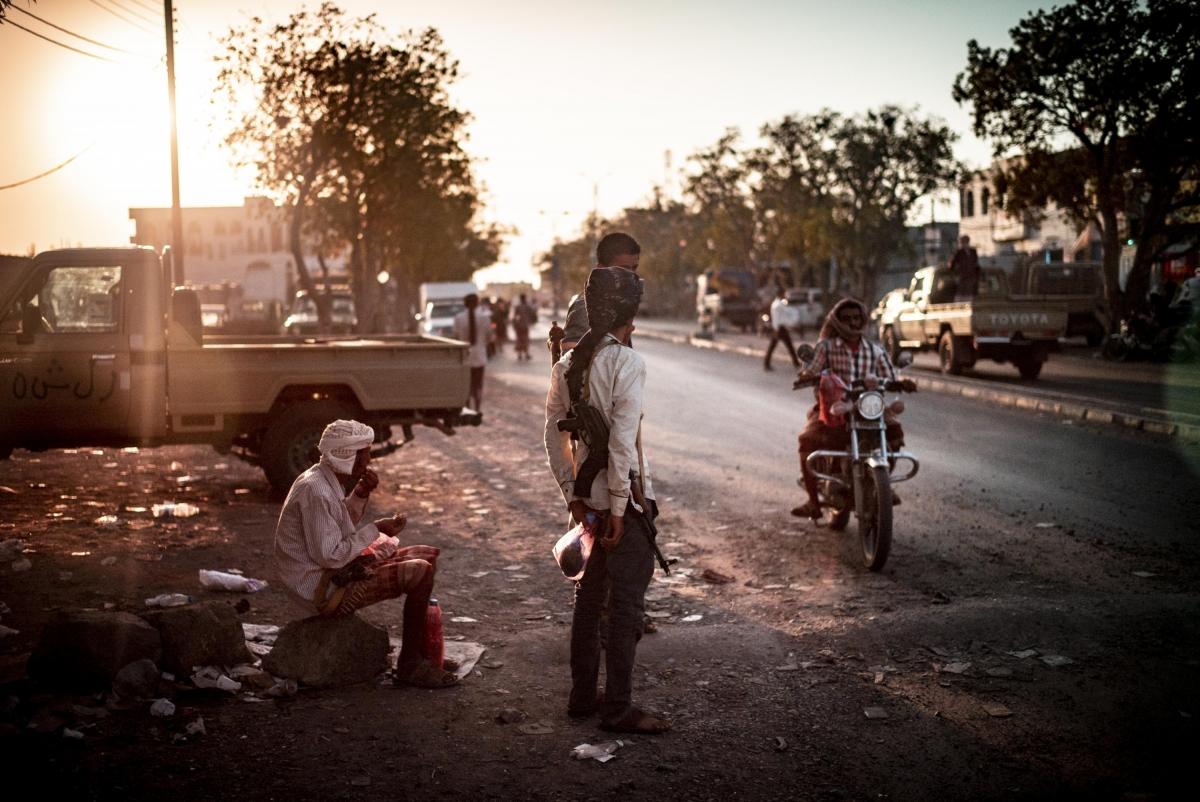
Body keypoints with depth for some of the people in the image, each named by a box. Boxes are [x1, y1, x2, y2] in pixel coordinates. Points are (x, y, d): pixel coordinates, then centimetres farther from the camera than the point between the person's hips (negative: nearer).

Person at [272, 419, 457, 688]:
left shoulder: (327, 480, 7)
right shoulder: (316, 492, -24)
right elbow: (330, 556, -26)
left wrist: (360, 494, 3)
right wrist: (376, 529, -17)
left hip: (337, 572, 11)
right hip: (324, 590, -11)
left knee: (427, 556, 12)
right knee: (419, 573, -20)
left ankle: (421, 653, 14)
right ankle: (409, 666, -7)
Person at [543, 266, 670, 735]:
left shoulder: (567, 364, 6)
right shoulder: (627, 362, -16)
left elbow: (554, 436, 9)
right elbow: (623, 440, -20)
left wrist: (573, 494, 13)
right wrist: (619, 506, -17)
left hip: (586, 494, 8)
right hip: (623, 494, -7)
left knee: (590, 596, 17)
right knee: (626, 603, 0)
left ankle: (582, 696, 26)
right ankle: (618, 709, 5)